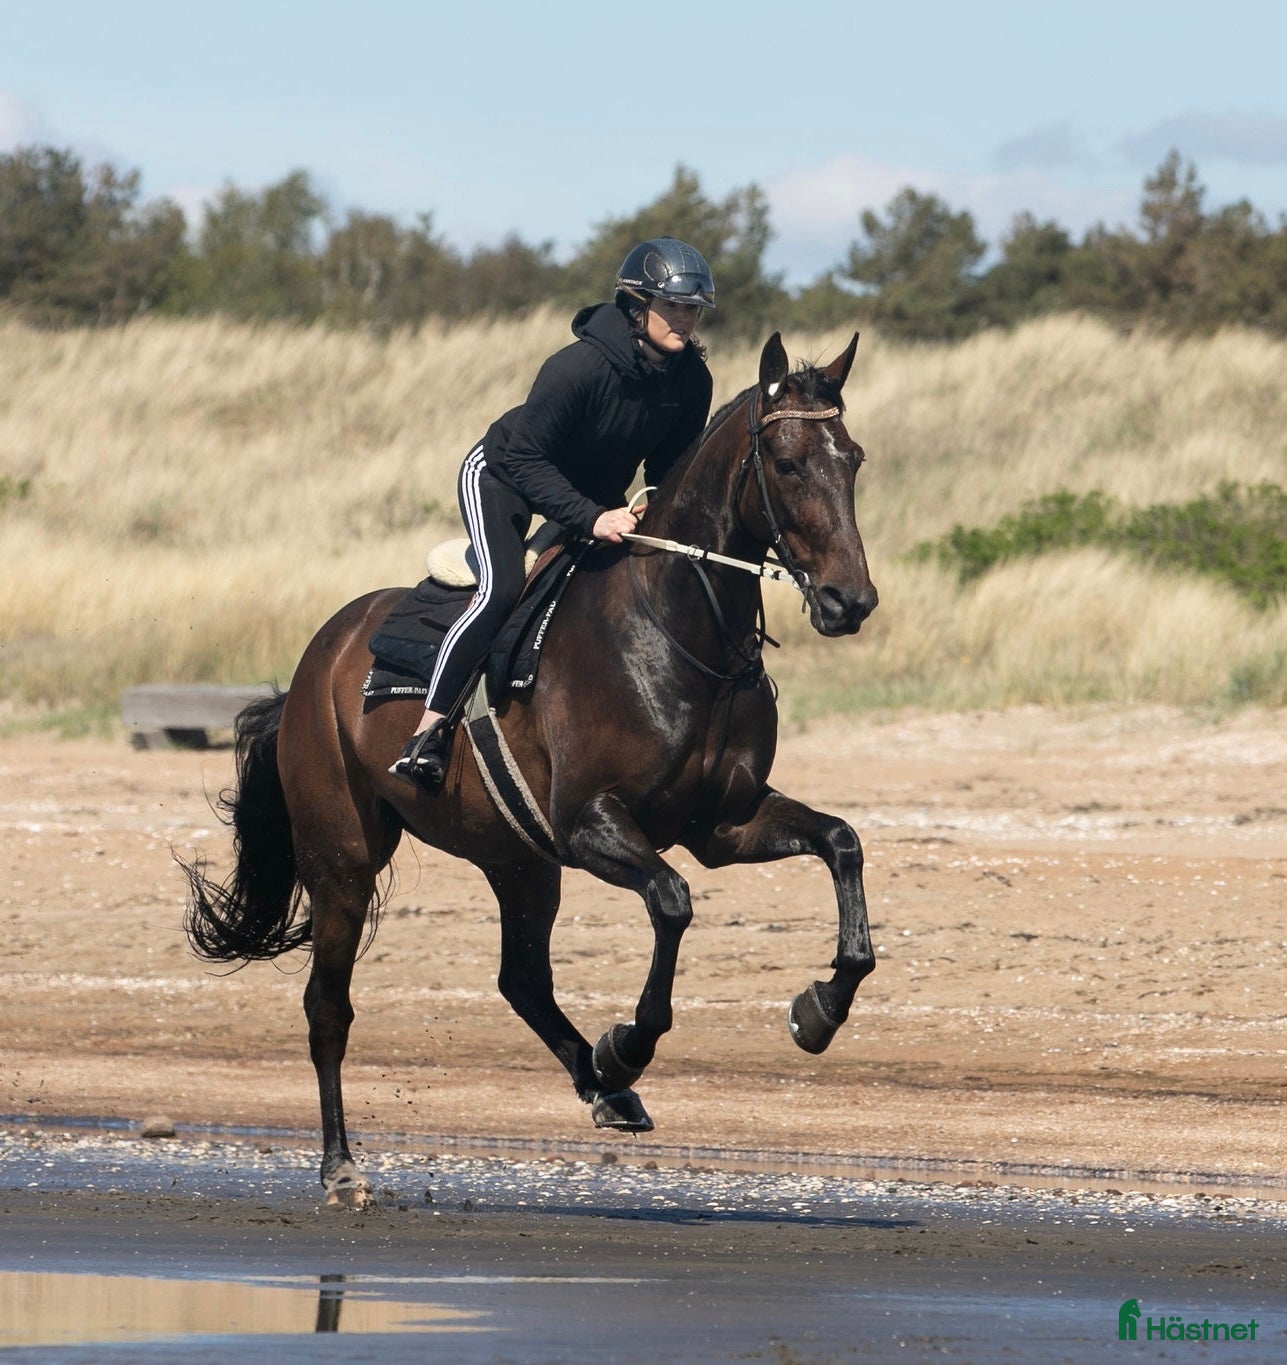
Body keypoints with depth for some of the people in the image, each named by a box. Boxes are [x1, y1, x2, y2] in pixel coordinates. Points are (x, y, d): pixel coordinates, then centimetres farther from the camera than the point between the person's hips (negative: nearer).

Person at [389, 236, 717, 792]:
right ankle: (429, 730, -24)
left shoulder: (691, 381, -16)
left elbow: (670, 471, -2)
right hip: (501, 477, -7)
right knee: (500, 590, -27)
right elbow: (524, 457, -32)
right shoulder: (580, 367, -35)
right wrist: (592, 519, -41)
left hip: (598, 498, 7)